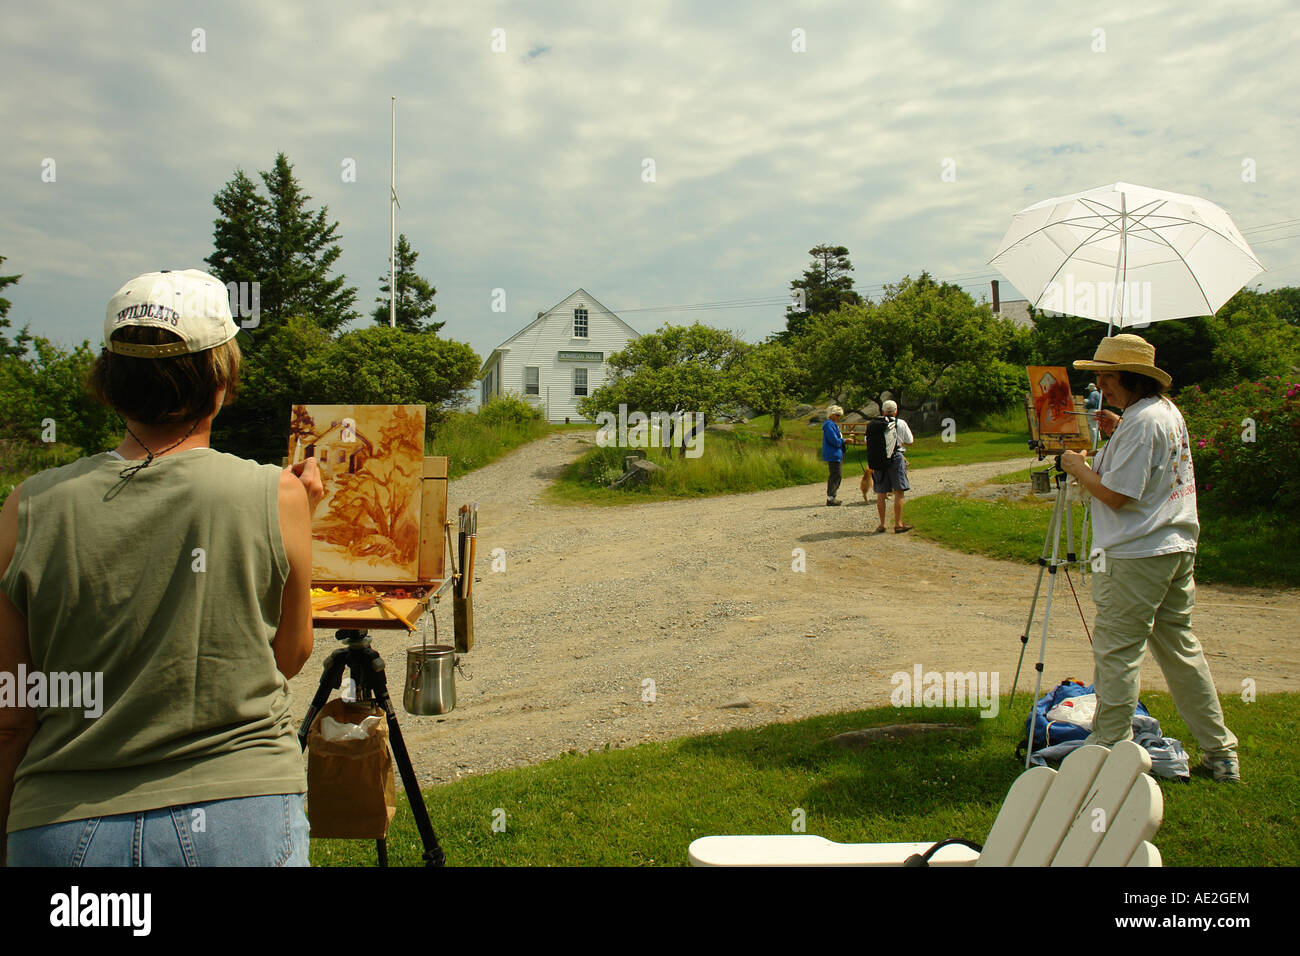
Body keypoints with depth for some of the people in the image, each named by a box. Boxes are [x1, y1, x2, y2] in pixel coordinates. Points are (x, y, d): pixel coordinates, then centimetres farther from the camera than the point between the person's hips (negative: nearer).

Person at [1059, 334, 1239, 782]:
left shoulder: (1141, 423, -18)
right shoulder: (1169, 411, 12)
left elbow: (1115, 495, -20)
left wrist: (1079, 467, -5)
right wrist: (1117, 429, 17)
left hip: (1135, 556, -10)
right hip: (1178, 548, 10)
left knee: (1116, 651, -2)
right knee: (1181, 648, 15)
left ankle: (1110, 750, 4)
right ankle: (1220, 752, 21)